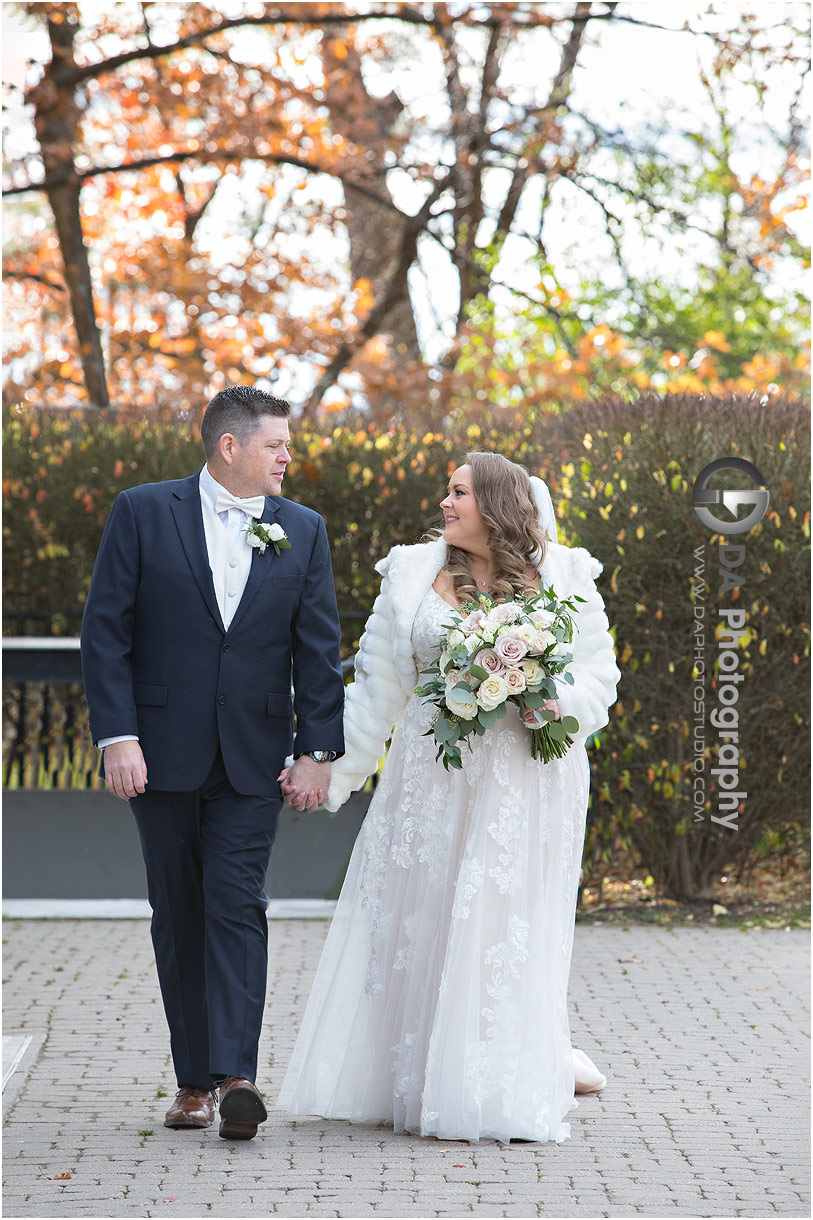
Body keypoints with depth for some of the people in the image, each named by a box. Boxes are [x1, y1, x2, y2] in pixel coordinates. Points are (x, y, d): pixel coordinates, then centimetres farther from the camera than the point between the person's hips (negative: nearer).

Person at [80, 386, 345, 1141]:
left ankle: (235, 1076, -15)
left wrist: (318, 751, -3)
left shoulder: (303, 531, 6)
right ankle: (193, 1079, 13)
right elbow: (105, 632, -4)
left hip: (253, 758, 1)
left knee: (238, 908, -9)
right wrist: (117, 736, -11)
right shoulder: (142, 513, -1)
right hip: (163, 752, 0)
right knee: (178, 916, 6)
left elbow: (318, 650, 5)